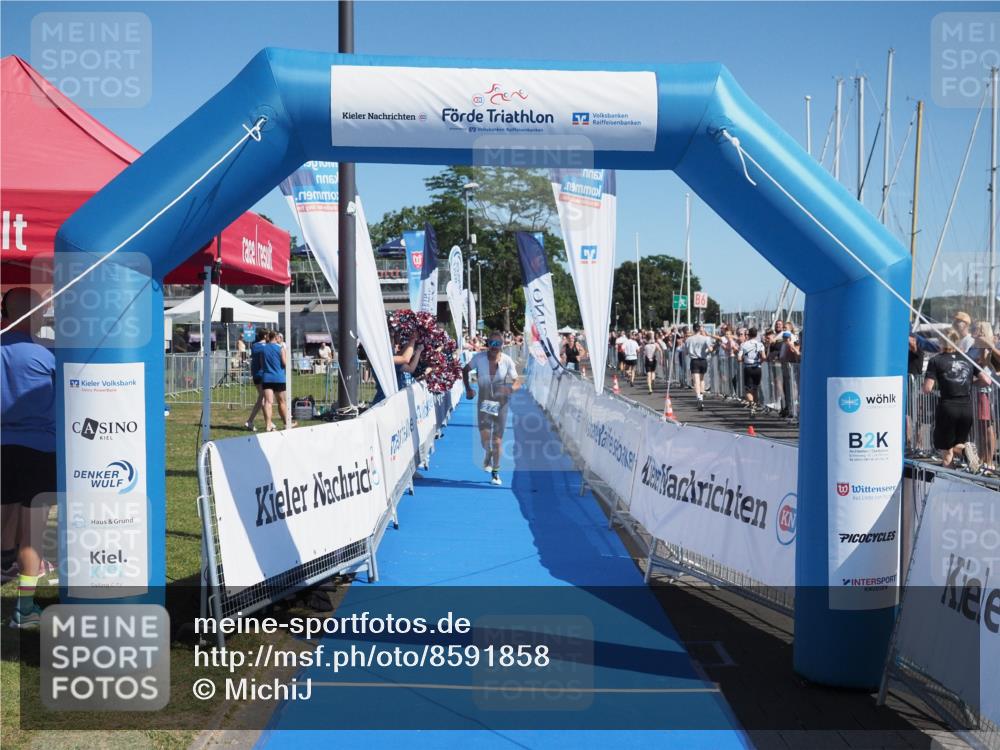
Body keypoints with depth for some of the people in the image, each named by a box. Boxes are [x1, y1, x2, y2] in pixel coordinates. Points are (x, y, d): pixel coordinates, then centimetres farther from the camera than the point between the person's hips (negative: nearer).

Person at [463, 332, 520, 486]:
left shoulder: (507, 361, -11)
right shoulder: (479, 358, -10)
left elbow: (517, 382, -4)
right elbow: (465, 370, 7)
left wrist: (511, 388, -27)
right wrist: (468, 389, -4)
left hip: (501, 402, 0)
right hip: (484, 401, 0)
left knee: (497, 439, 2)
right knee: (485, 438, -10)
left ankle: (495, 472, 18)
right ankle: (488, 453, 27)